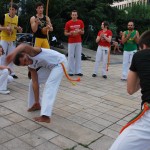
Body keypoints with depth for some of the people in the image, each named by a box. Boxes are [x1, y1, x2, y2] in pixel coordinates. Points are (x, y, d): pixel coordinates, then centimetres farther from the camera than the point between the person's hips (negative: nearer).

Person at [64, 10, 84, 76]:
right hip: (71, 42, -2)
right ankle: (70, 71, 6)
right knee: (71, 56, -1)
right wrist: (70, 33, -17)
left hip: (79, 42, 2)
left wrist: (79, 31, -13)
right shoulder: (68, 23, -2)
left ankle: (78, 71, 8)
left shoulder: (81, 22, 3)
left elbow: (83, 32, 9)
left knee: (78, 56, 3)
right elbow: (65, 33, 3)